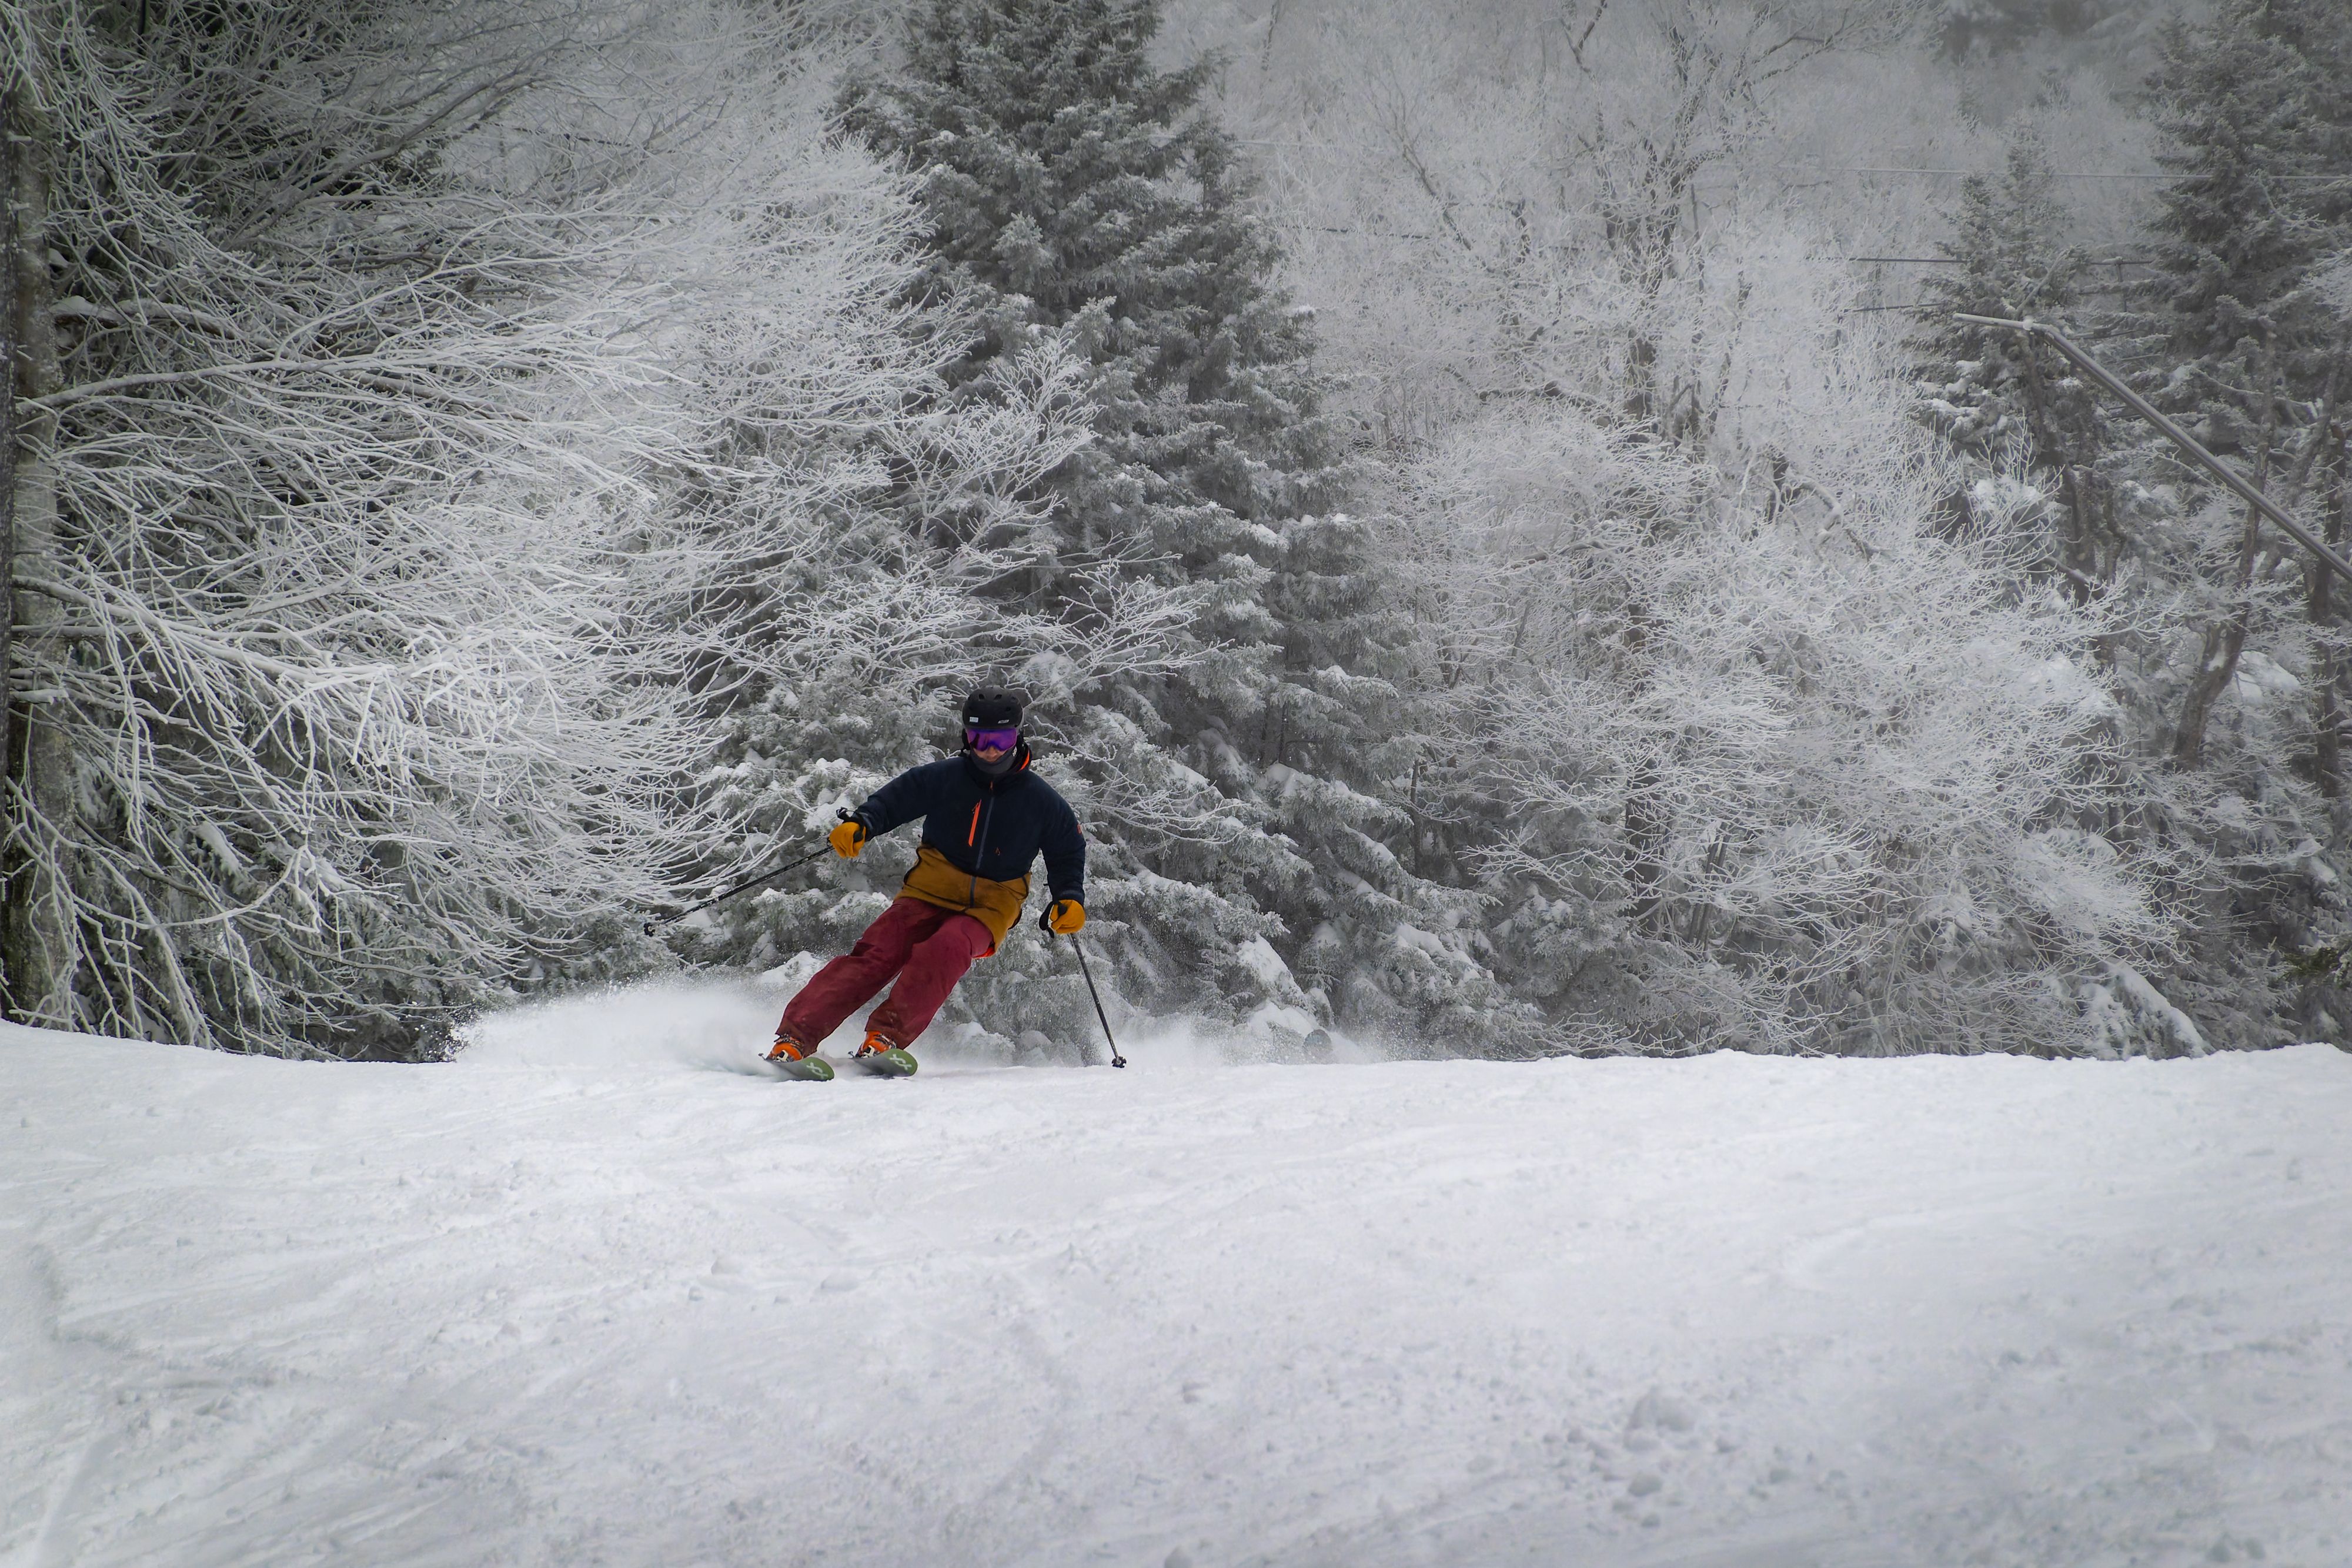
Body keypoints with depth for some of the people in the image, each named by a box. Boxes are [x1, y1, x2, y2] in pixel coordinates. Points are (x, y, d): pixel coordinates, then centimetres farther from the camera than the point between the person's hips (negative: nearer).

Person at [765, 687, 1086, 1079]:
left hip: (990, 909, 0)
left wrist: (1070, 899, -3)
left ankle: (886, 1039, -42)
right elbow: (893, 800, 0)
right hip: (929, 893, 0)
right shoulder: (943, 778, 1)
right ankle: (793, 1040, -31)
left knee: (946, 949, -34)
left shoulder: (1041, 801, 3)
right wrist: (860, 825, -21)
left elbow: (1068, 853, 13)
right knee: (877, 955, -23)